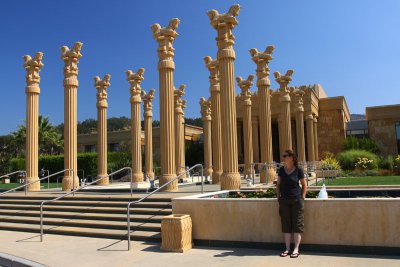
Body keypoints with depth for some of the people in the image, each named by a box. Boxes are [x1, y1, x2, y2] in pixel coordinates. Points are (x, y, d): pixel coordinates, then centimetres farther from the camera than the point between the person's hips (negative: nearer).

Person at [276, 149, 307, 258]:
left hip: (296, 200, -3)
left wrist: (302, 198, -5)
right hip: (284, 201, 4)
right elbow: (278, 184, 13)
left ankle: (296, 249, 9)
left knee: (297, 225, 1)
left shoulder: (298, 170, -6)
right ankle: (287, 249, 15)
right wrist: (279, 197, 6)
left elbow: (304, 185, 2)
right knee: (286, 225, 7)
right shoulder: (281, 170, 4)